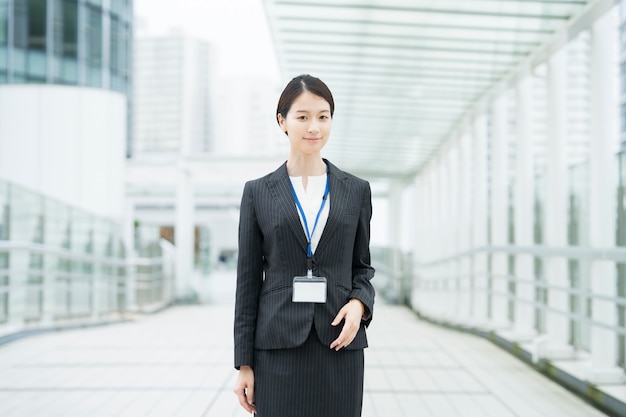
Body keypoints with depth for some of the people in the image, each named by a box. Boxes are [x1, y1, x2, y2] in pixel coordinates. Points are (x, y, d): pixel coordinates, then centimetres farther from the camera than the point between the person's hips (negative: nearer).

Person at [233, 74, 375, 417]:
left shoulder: (356, 191, 7)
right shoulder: (258, 192, 4)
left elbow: (362, 266, 14)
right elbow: (248, 280, 4)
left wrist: (359, 303, -9)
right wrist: (244, 363, 1)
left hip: (338, 344, 1)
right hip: (277, 347, -1)